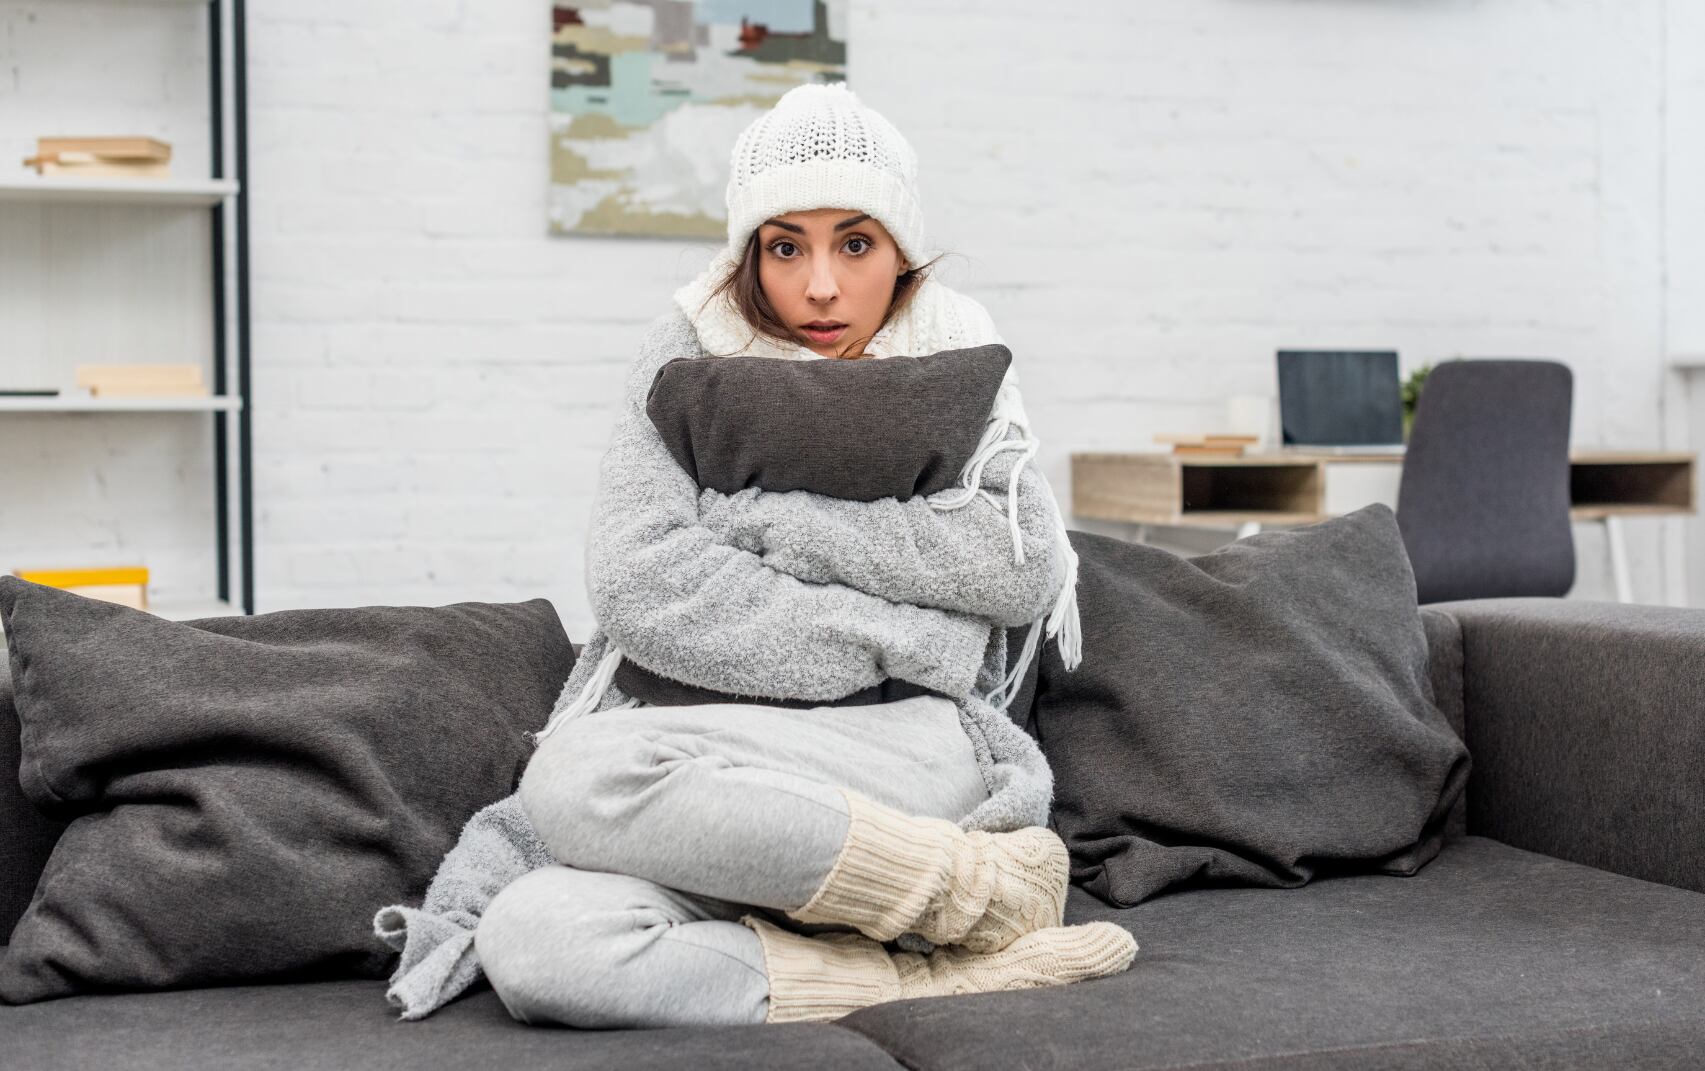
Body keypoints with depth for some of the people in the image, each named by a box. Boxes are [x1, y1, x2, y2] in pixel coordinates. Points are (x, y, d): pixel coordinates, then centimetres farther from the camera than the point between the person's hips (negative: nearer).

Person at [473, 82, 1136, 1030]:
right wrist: (903, 640, -8)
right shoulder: (688, 358, 10)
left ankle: (973, 887, -21)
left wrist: (774, 507, -6)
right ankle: (937, 976, -25)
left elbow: (1029, 569, -5)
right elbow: (637, 582, -6)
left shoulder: (953, 364, 12)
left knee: (581, 773, -32)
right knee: (532, 942, -33)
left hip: (920, 755, -2)